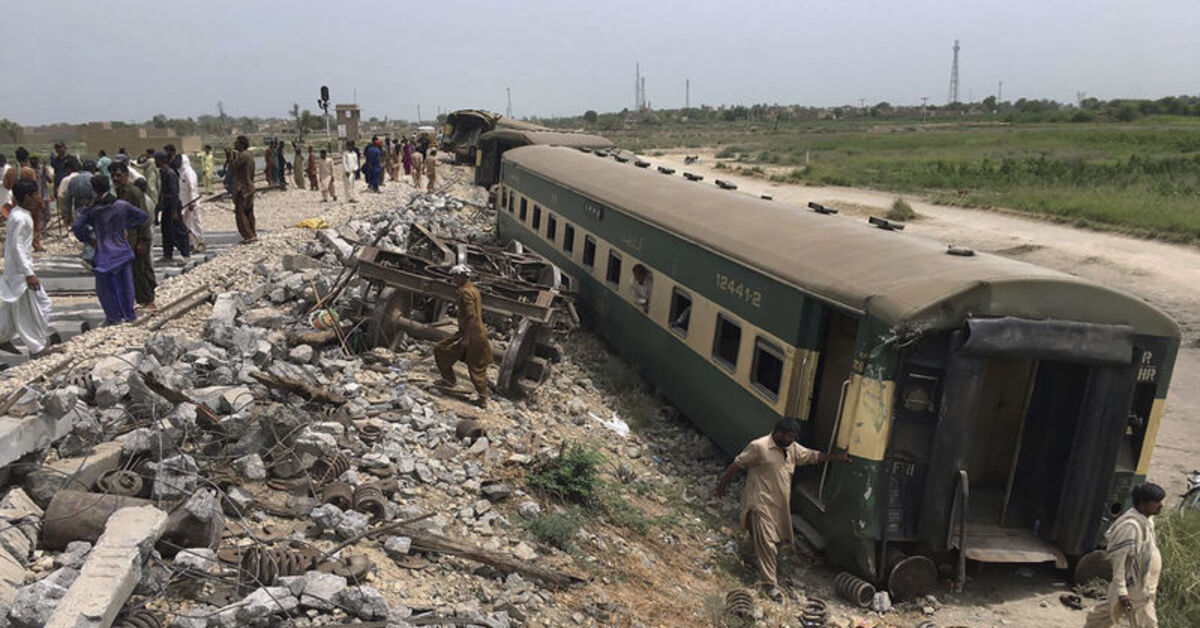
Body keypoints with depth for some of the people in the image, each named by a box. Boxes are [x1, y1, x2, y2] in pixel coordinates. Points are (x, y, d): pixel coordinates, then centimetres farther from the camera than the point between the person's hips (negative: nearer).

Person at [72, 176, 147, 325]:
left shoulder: (92, 211, -9)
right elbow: (143, 216, 4)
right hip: (123, 251, 3)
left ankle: (114, 317, 14)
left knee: (104, 287, 11)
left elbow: (76, 226, -14)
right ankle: (129, 315, 21)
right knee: (125, 285, 14)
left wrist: (87, 239, 0)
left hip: (104, 255, -3)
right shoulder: (122, 205, -4)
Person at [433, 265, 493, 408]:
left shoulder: (465, 292, -16)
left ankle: (449, 380, 17)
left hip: (470, 334, -9)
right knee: (478, 368, 13)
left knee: (440, 350, 7)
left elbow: (471, 316, -23)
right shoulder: (474, 290, 14)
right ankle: (483, 399, 15)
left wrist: (466, 337, -24)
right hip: (480, 333, 9)